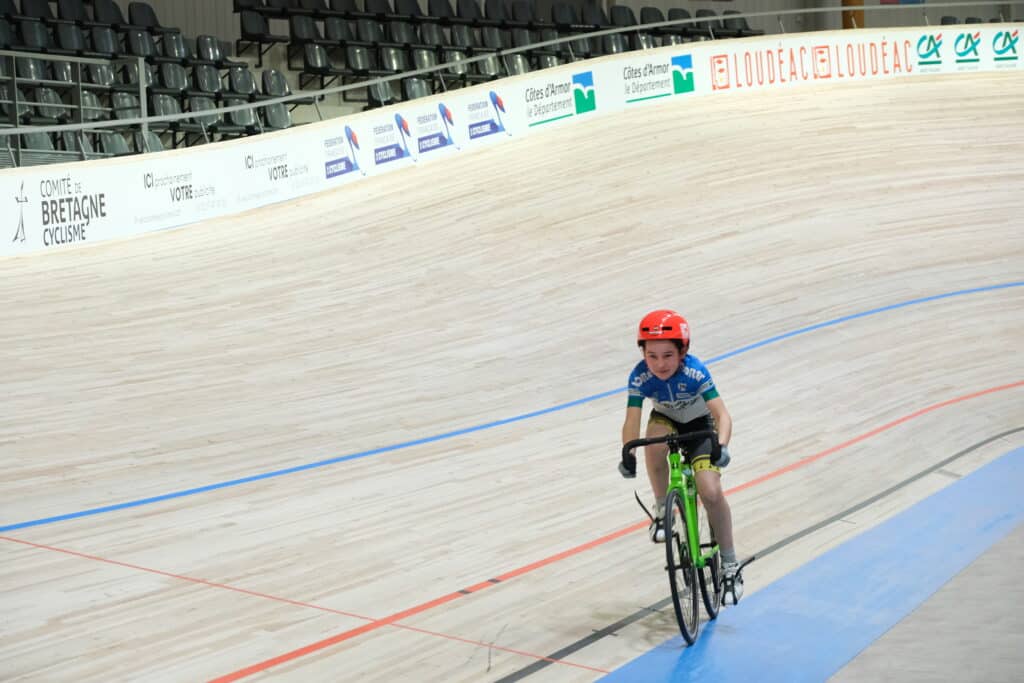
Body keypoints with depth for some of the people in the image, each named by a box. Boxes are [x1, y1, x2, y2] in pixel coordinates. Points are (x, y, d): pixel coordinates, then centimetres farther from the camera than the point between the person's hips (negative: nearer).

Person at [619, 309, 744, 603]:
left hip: (700, 425, -2)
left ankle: (730, 564, 1)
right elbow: (632, 421, -33)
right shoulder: (640, 377, -28)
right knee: (654, 442, -36)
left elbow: (723, 415, -39)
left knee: (711, 492, -20)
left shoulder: (695, 372, -34)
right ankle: (662, 510, -9)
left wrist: (721, 446, -58)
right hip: (667, 421, 2)